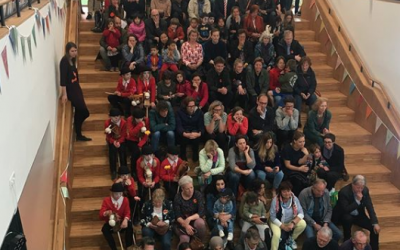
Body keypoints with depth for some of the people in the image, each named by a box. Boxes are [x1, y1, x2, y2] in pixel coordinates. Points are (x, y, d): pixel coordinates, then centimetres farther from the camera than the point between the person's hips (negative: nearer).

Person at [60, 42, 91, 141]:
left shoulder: (72, 60, 10)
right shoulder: (64, 61, -16)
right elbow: (63, 78, -20)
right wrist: (64, 94, -22)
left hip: (75, 88, 9)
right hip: (70, 89, -9)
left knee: (79, 112, 12)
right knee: (84, 112, -8)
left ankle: (79, 135, 23)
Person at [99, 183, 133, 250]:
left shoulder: (125, 200, -1)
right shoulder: (106, 200, -6)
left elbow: (127, 213, -10)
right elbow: (100, 215, -14)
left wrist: (125, 220, -35)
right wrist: (107, 213, -40)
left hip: (122, 222, 0)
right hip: (111, 223, 0)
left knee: (129, 225, -32)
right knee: (104, 229, -33)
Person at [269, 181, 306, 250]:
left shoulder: (294, 199, -15)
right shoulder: (275, 200, -23)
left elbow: (301, 213, -12)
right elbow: (272, 217, -17)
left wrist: (293, 223, -28)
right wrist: (283, 227, -21)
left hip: (290, 221, 4)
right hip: (277, 222, -4)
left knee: (303, 224, -20)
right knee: (277, 235, -32)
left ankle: (292, 239, 7)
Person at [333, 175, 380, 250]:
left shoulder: (365, 190, -11)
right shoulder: (344, 192, -27)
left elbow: (370, 207, -8)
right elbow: (346, 210, -30)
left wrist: (375, 223, -18)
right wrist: (357, 201, -36)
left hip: (359, 215, 5)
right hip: (345, 216, -5)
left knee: (375, 228, -14)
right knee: (348, 219, -38)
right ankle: (347, 241, -16)